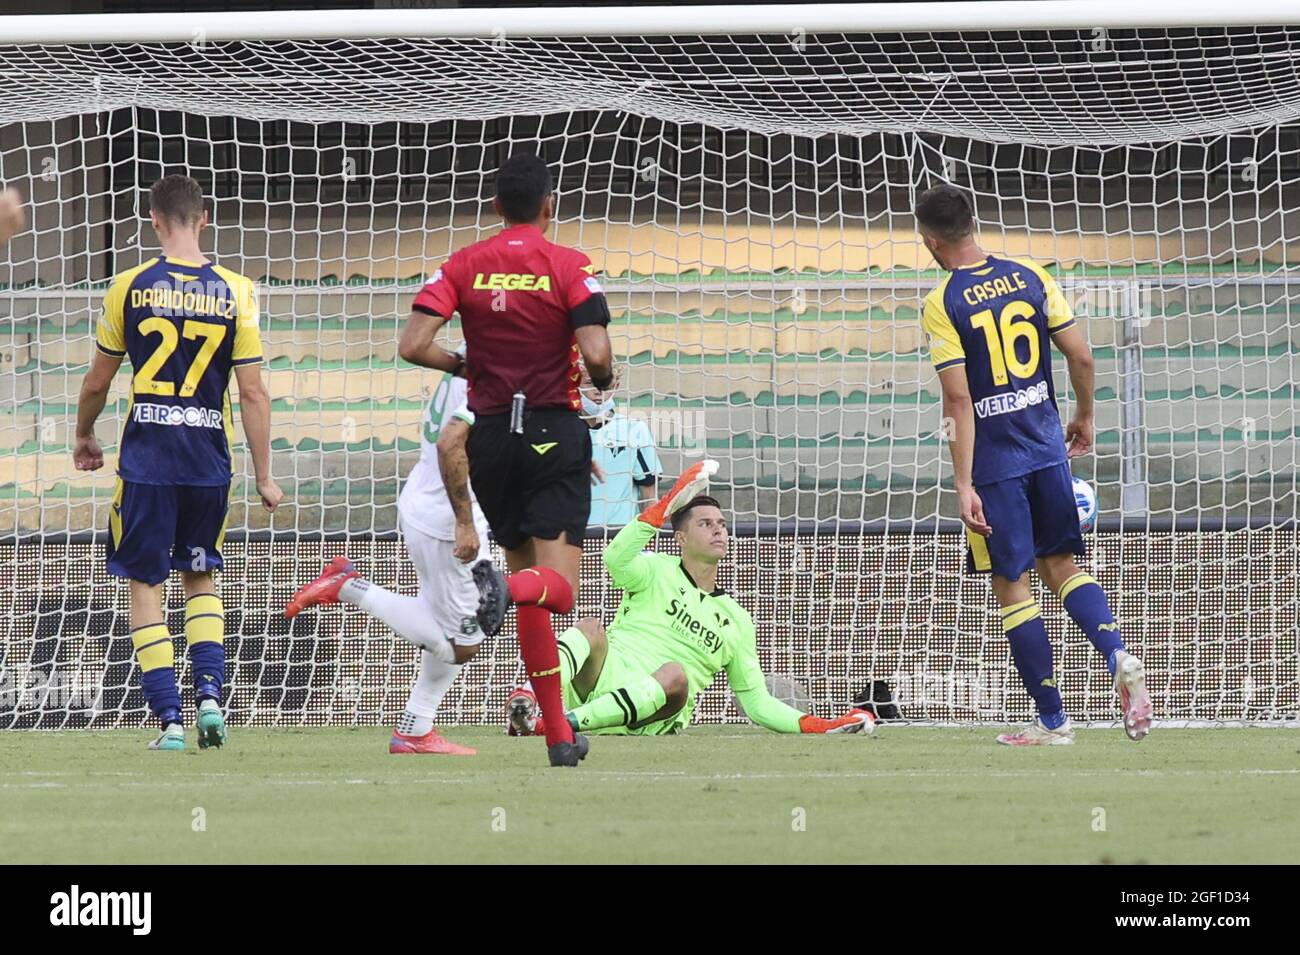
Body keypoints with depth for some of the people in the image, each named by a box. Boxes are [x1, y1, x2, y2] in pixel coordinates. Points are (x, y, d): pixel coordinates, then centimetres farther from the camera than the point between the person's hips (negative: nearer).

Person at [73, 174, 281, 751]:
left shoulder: (131, 287, -3)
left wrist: (84, 437, 24)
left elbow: (97, 382, 5)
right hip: (209, 456, 2)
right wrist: (264, 476, 5)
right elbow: (253, 392, -2)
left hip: (146, 455, -2)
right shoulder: (234, 293, -1)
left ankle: (169, 720, -2)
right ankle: (209, 692, 1)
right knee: (200, 578, 20)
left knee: (145, 585, 6)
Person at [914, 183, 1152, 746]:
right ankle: (1119, 659, -9)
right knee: (1060, 565, 16)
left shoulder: (942, 305, -12)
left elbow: (959, 400, -16)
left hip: (994, 463, -4)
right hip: (1047, 447, 4)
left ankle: (1052, 721, 7)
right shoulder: (1030, 277, 1)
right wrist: (1084, 417, 20)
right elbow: (1080, 356, 2)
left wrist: (964, 486, -15)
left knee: (1012, 586, 5)